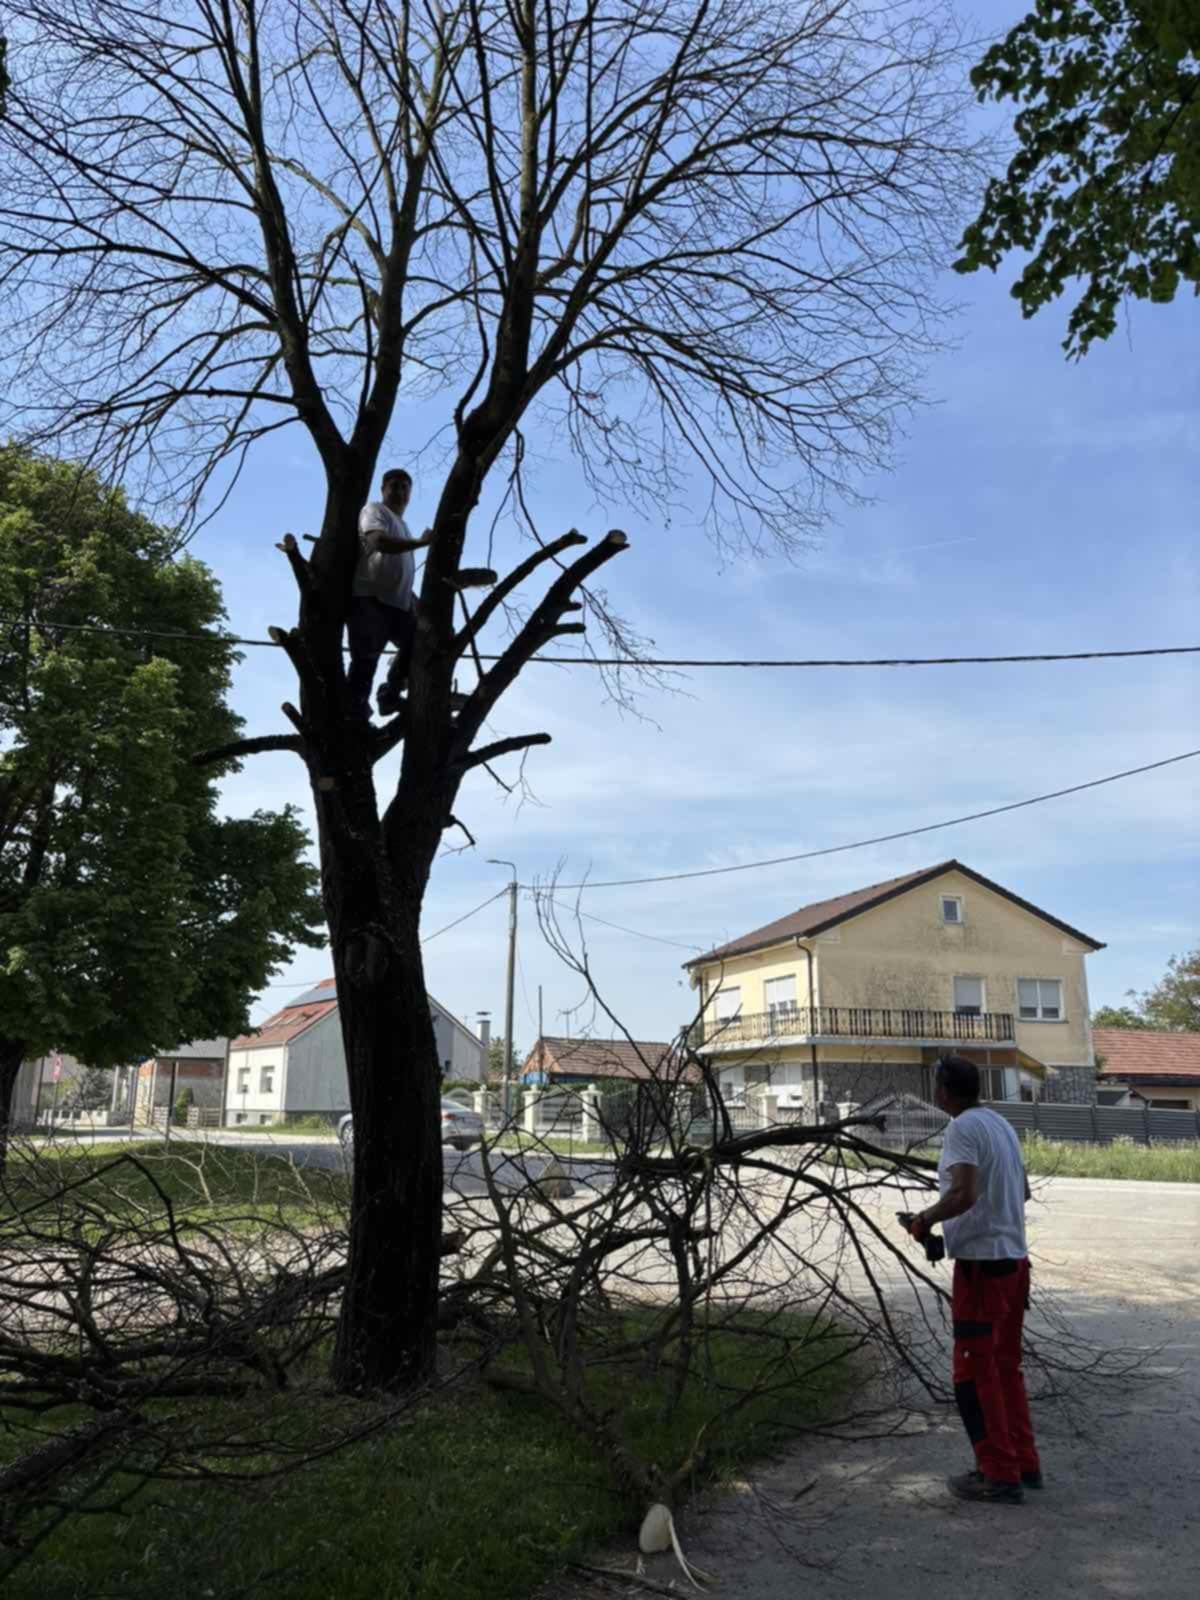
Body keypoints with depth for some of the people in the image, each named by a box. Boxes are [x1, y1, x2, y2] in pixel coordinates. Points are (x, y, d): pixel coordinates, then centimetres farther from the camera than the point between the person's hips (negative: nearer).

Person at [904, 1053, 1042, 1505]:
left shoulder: (963, 1129, -16)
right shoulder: (1000, 1124, 10)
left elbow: (964, 1194, -28)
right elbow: (1022, 1191, 19)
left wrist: (926, 1218, -13)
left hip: (982, 1263, -9)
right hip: (1013, 1259, 9)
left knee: (975, 1372, 2)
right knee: (1006, 1367, 19)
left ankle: (999, 1475, 7)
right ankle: (1024, 1463, 24)